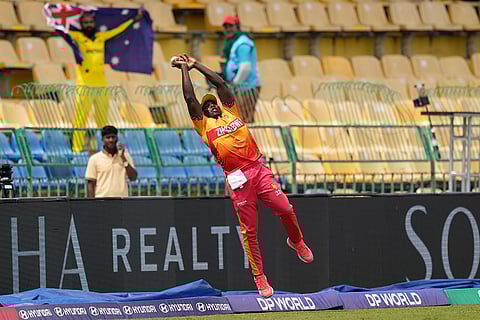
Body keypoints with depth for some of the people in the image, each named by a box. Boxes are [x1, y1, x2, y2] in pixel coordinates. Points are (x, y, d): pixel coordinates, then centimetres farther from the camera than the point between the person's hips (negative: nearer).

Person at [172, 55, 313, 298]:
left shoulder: (231, 112, 18)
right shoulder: (204, 125, 9)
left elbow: (220, 83, 17)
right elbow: (189, 98, 2)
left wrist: (196, 65, 22)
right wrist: (184, 68, 10)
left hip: (259, 170, 3)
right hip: (238, 180, -3)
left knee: (286, 209, -9)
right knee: (249, 230, -2)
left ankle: (296, 242, 21)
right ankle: (259, 277, 6)